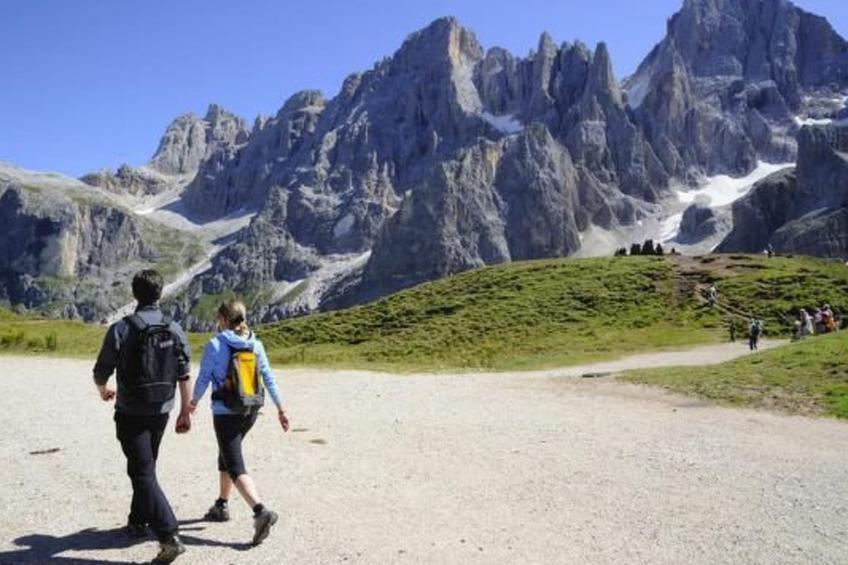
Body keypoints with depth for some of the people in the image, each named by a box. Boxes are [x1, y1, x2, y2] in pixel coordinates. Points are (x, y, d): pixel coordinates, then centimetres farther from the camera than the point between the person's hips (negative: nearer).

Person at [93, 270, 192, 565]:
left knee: (143, 474, -5)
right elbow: (184, 376, -3)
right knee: (145, 467, 24)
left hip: (131, 414, -4)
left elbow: (101, 372, -6)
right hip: (161, 411, 5)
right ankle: (138, 521, 37)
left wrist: (103, 391, 17)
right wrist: (185, 412, 5)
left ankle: (169, 536, -14)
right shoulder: (175, 330, -2)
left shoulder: (121, 329, -13)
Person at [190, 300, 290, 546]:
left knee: (236, 467, -6)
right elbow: (269, 378, 2)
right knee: (226, 455, 26)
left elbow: (203, 379, -5)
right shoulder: (256, 345, 2)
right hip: (251, 411, 6)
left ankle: (261, 511, -23)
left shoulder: (215, 345, -11)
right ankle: (222, 505, 37)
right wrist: (281, 409, 6)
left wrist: (194, 401, 14)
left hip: (225, 413, -6)